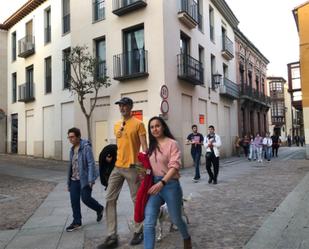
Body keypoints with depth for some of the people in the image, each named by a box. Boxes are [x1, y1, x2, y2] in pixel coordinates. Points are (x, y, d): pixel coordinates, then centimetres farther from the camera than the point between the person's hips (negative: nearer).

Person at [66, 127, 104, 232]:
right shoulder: (72, 149, 12)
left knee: (85, 198, -5)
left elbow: (91, 163, -17)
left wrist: (91, 179, -23)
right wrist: (69, 181, 17)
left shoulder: (86, 147, -12)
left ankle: (99, 209, 24)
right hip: (74, 180, 7)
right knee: (74, 201, 5)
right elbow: (71, 165, 17)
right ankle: (76, 222, 19)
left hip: (84, 179, -7)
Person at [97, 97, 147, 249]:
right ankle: (112, 237, 12)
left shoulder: (138, 124, -6)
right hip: (117, 167, 7)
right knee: (110, 199, 4)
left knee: (137, 200, 6)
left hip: (132, 168, -7)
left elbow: (144, 147, -10)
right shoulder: (117, 126, 14)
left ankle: (138, 232, 26)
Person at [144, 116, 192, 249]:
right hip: (154, 184, 4)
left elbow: (174, 166, -18)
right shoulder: (152, 146, 9)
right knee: (148, 223, -6)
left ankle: (186, 238, 47)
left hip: (170, 185, -4)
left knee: (176, 219, 16)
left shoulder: (172, 144, -9)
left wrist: (162, 183, -29)